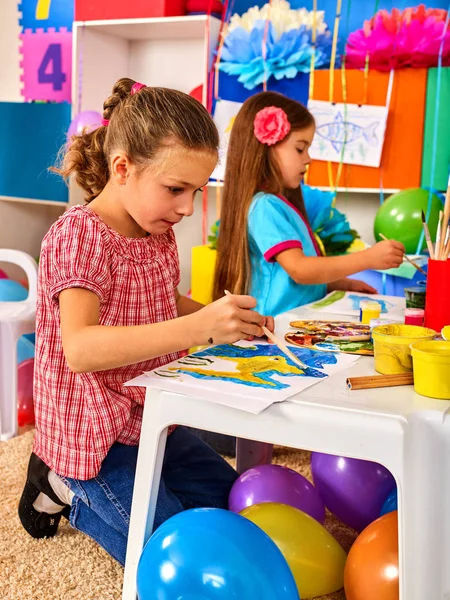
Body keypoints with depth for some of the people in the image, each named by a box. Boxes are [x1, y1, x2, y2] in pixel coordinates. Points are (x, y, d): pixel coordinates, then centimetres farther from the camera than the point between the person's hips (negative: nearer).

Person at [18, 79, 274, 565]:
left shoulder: (160, 235, 5)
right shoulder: (79, 235, -22)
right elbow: (80, 348, -35)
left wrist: (227, 318, -2)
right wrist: (199, 327, -46)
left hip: (152, 418, 9)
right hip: (93, 430, -8)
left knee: (231, 503, 17)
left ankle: (77, 485, 21)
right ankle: (66, 489, 9)